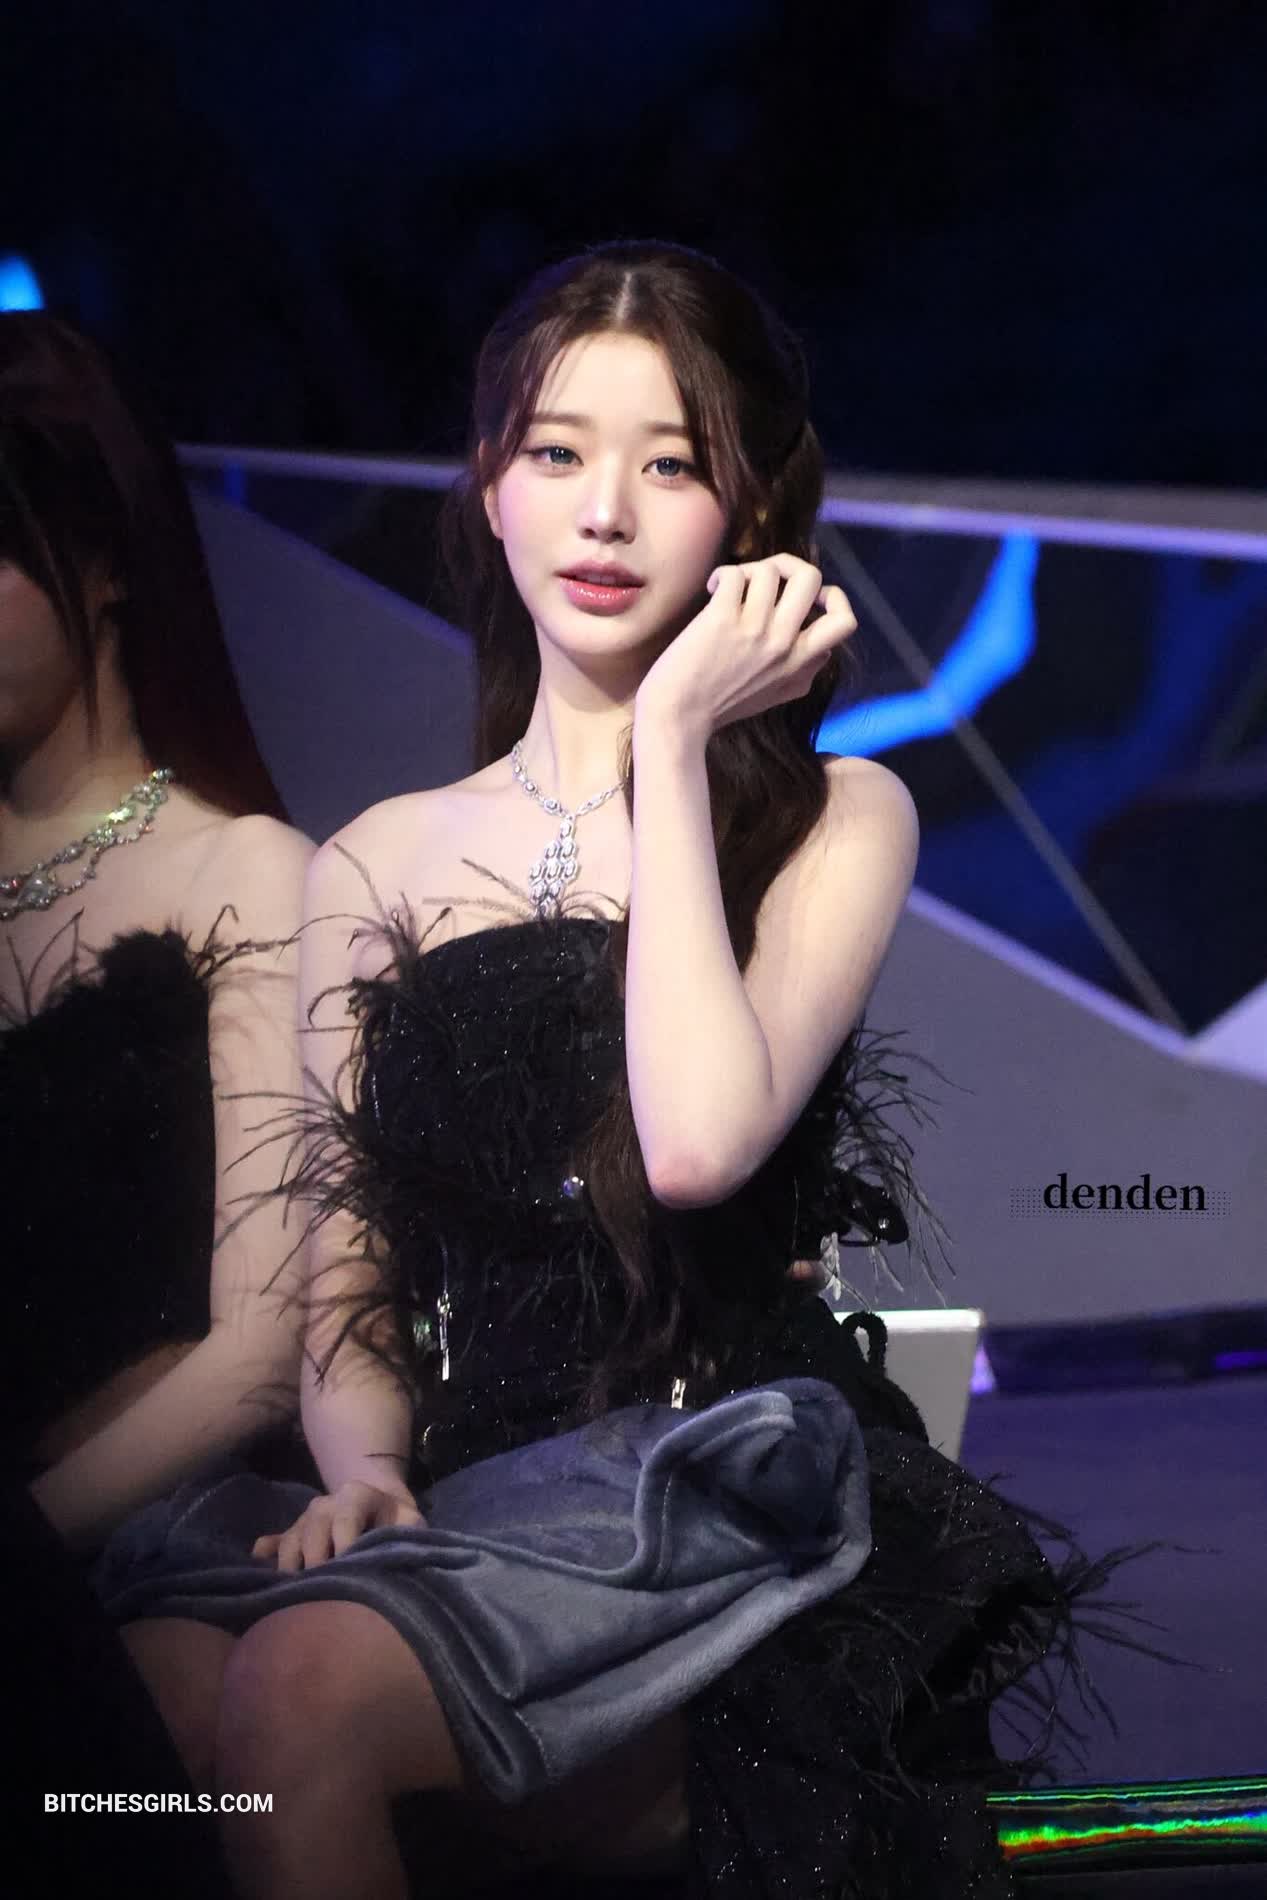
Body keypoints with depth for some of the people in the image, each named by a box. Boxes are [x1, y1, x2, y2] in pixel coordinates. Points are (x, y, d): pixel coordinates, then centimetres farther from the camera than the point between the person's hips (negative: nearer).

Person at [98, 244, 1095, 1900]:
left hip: (730, 1498, -3)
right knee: (138, 1677, -31)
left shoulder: (837, 818, 5)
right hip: (471, 1500, 3)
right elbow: (347, 1279, 13)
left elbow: (699, 1141, -16)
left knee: (302, 1697, -31)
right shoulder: (377, 867, 16)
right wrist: (361, 1470, -10)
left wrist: (674, 735, -9)